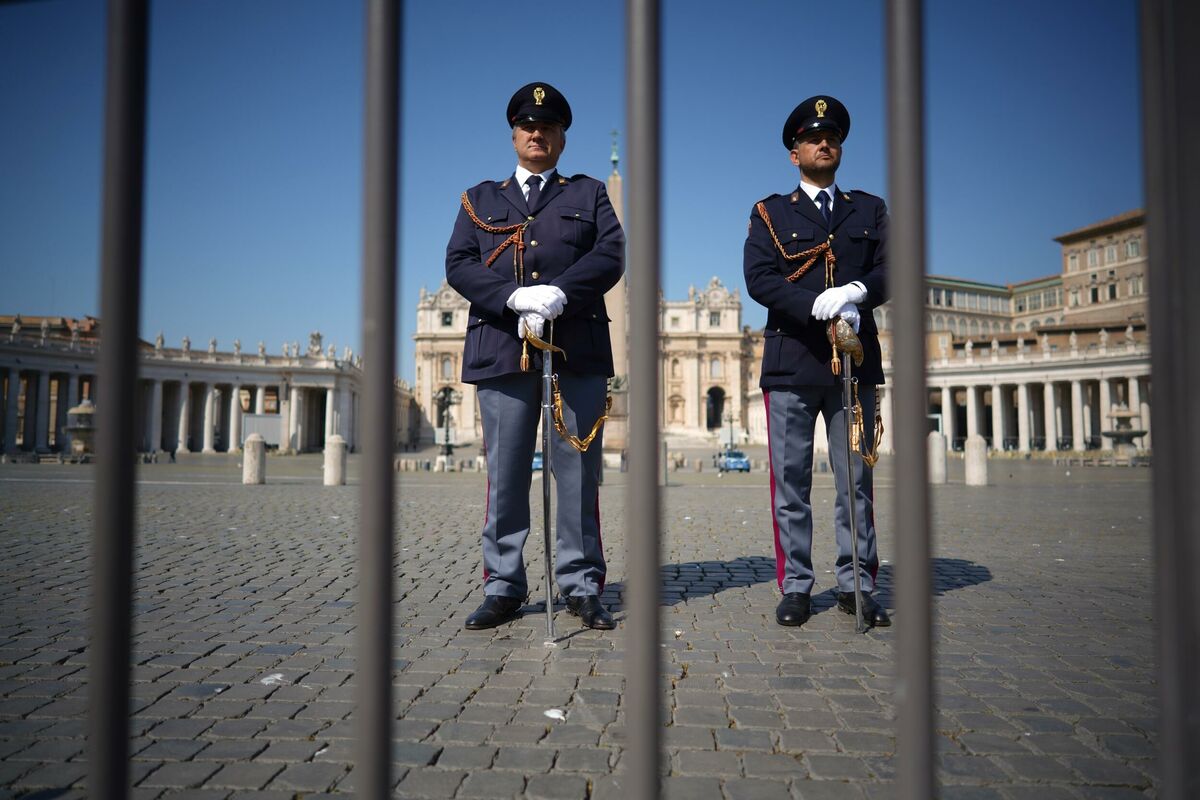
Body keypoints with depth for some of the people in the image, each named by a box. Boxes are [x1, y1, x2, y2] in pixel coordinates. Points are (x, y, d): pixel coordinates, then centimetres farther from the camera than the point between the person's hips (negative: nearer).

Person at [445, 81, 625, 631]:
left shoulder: (589, 193, 18)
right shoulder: (480, 199, 20)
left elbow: (611, 254, 1)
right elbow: (458, 265, 5)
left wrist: (559, 294, -16)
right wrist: (515, 298, -12)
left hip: (576, 350, 0)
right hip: (502, 350, 1)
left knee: (578, 470, 1)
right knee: (505, 474, 2)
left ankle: (581, 585, 10)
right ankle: (503, 588, 12)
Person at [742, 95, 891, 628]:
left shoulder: (870, 210, 18)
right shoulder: (770, 213, 11)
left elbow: (891, 268, 5)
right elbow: (758, 278, -4)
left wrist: (858, 292, -17)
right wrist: (819, 305, -18)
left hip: (855, 363, 2)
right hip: (791, 363, -2)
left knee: (856, 480, 4)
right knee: (790, 481, 0)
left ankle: (857, 584, 13)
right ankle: (795, 586, 9)